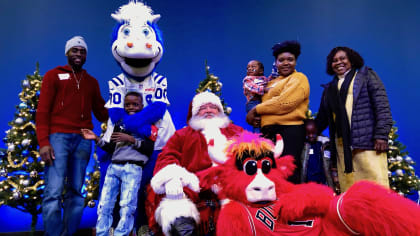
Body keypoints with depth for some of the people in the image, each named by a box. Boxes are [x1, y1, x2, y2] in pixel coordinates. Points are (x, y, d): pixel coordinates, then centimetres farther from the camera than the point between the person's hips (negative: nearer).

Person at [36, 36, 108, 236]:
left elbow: (101, 113, 19)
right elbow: (42, 111, 1)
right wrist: (43, 142, -10)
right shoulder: (54, 75, 10)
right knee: (54, 191, -10)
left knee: (76, 192, 4)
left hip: (83, 140, 4)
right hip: (58, 136, -3)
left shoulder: (91, 82, 20)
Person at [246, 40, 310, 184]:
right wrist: (254, 116, -1)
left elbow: (284, 103, -15)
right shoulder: (272, 82, 23)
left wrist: (256, 110, -8)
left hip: (289, 131, -8)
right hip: (268, 132, 8)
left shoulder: (299, 78, 0)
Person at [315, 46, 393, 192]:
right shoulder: (329, 88, 22)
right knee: (348, 189, -1)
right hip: (342, 144, 4)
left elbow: (382, 105, 1)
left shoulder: (366, 75, 12)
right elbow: (322, 119, 26)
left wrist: (381, 135, -10)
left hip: (367, 140, -3)